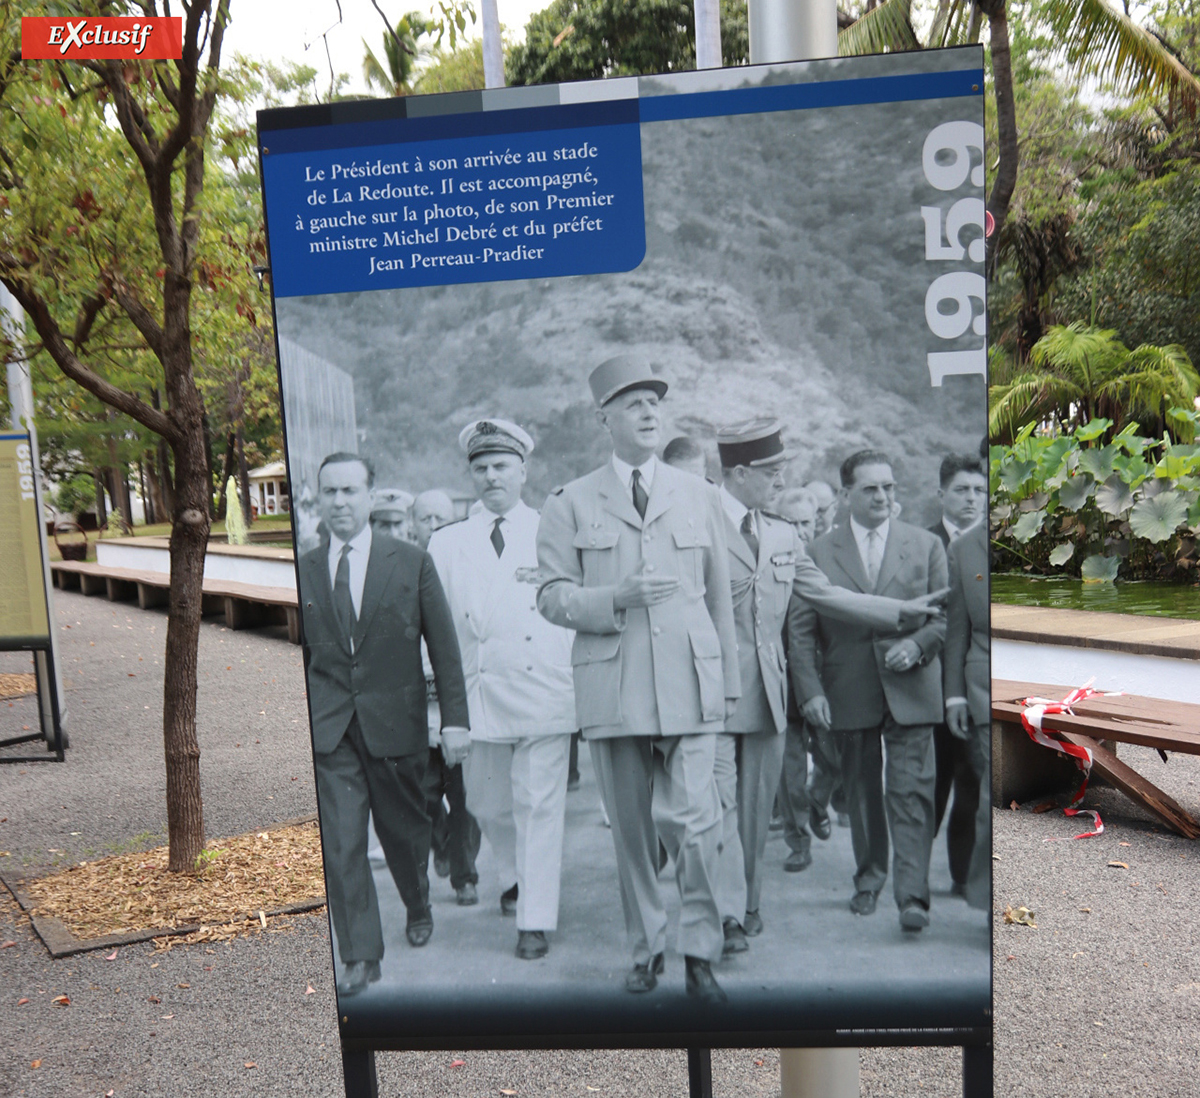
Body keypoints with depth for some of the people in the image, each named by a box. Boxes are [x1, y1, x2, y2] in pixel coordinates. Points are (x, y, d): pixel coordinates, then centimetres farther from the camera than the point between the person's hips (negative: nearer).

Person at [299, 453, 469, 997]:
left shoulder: (412, 562, -2)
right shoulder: (302, 570, 3)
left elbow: (443, 646, 0)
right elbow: (299, 655, 10)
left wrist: (454, 718, -4)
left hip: (395, 722, -1)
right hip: (328, 728, 1)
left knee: (404, 830, 14)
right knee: (340, 844, -3)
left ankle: (419, 907, 44)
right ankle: (360, 956, 13)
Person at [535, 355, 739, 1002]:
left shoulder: (700, 496, 13)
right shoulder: (570, 504, 6)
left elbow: (721, 596, 14)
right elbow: (552, 597, 1)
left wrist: (729, 683, 11)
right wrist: (620, 598, -16)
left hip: (689, 683, 0)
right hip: (612, 688, 0)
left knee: (692, 821, -7)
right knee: (630, 828, 9)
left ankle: (700, 954, 13)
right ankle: (645, 950, 28)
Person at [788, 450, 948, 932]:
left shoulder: (925, 545, 6)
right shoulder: (820, 551, 3)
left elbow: (945, 614, 7)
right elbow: (800, 627, 0)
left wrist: (917, 644, -12)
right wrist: (810, 689, -9)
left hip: (910, 689, 0)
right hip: (849, 693, 1)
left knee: (911, 792, -5)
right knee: (861, 792, 12)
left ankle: (912, 896, 2)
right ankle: (868, 880, 29)